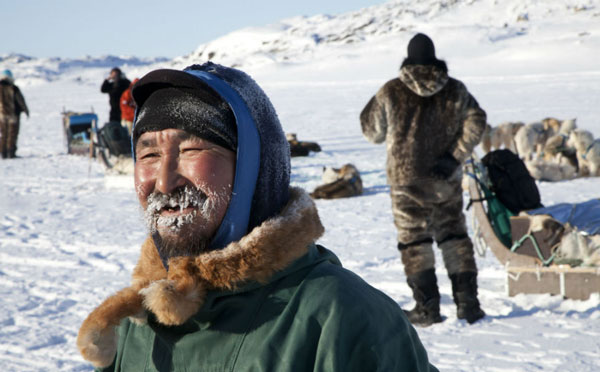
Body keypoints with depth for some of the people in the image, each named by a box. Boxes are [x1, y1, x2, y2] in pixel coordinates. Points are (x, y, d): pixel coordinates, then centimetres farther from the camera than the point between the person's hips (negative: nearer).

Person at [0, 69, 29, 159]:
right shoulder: (13, 88, -12)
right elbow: (21, 100, -5)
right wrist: (26, 110, 10)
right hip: (13, 114, -3)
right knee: (12, 134, 2)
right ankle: (11, 152, -3)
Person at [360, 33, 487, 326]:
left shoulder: (390, 92, -8)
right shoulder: (455, 90, 0)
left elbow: (373, 132, 1)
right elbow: (475, 124, -3)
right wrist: (454, 157, -7)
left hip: (406, 179, -2)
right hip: (447, 180, 3)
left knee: (414, 240, 6)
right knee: (454, 236, 13)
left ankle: (427, 307, 3)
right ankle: (467, 302, 11)